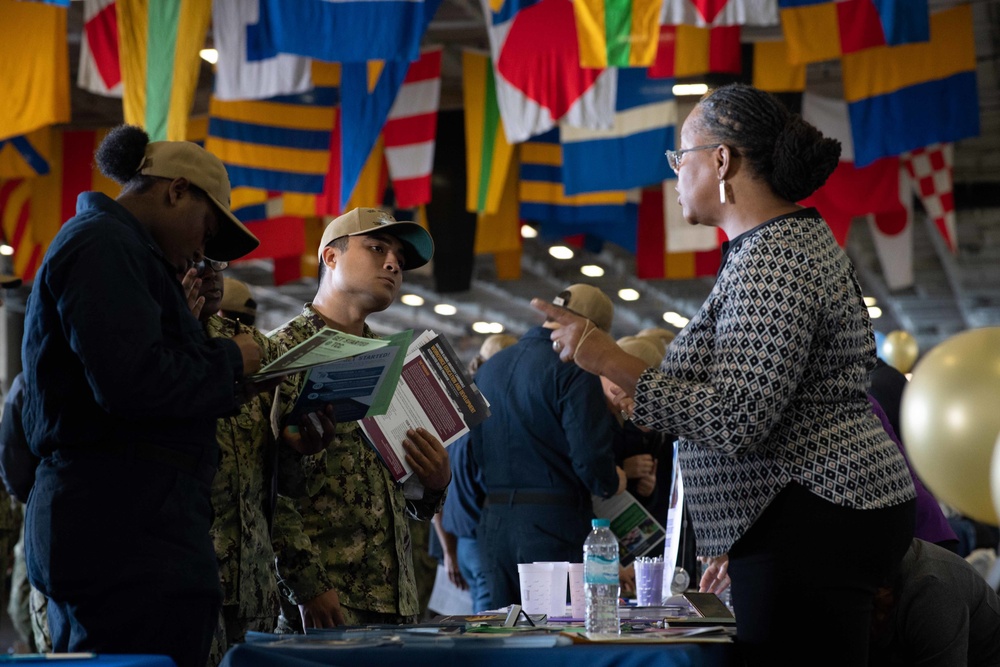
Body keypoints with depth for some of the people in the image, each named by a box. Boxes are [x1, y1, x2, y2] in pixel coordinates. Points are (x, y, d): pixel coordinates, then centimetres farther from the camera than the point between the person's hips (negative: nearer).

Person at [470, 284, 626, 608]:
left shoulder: (488, 368, 14)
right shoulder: (572, 371, -11)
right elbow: (591, 457, -16)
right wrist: (611, 483, 3)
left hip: (493, 522, 7)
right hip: (553, 522, -7)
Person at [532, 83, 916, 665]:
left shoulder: (771, 259, -16)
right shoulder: (798, 237, 19)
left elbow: (734, 420, -24)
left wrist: (612, 362, -21)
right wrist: (741, 538, 26)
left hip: (810, 528, -11)